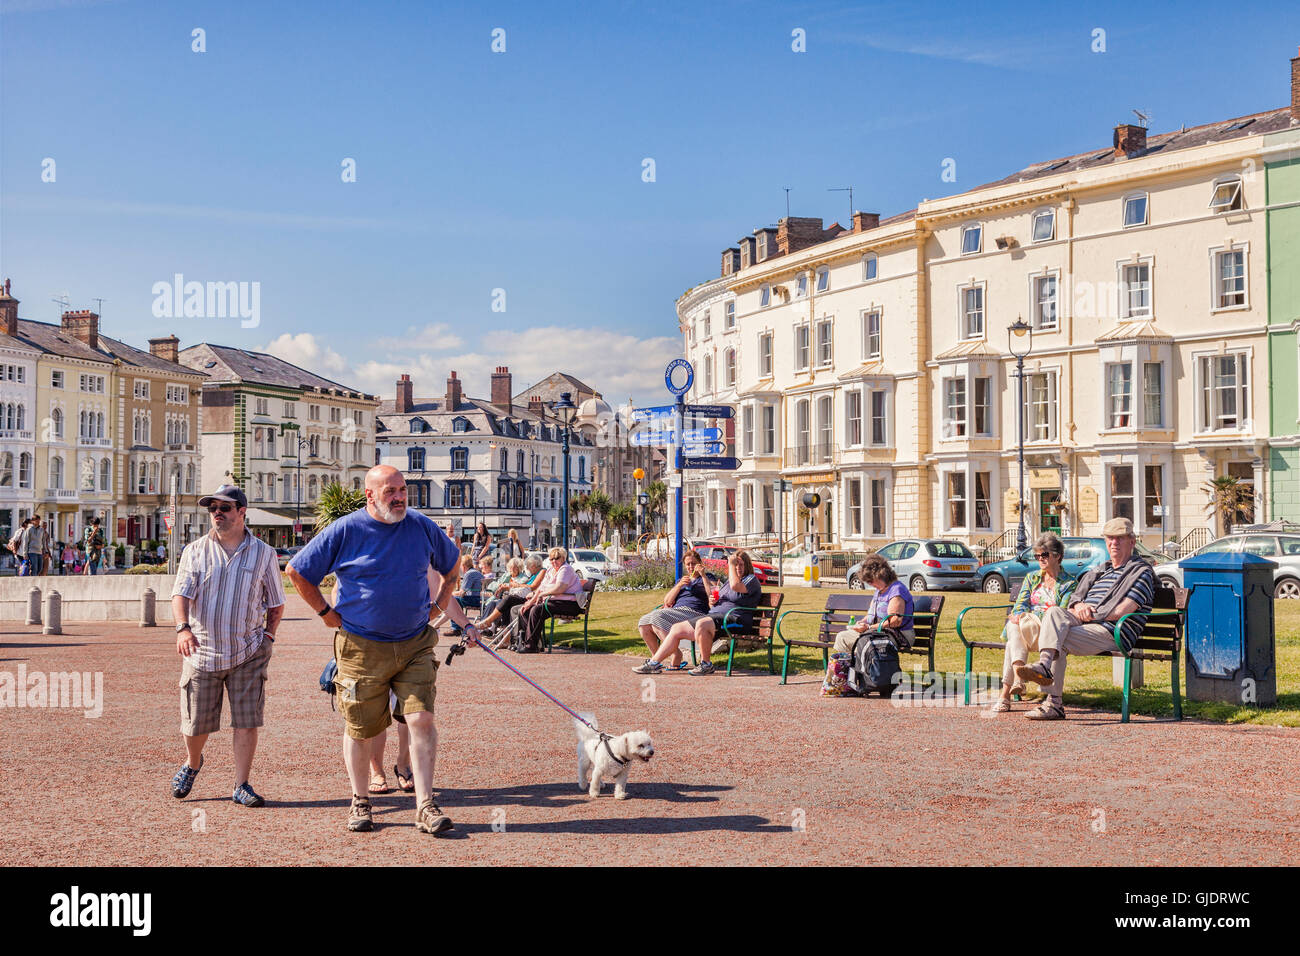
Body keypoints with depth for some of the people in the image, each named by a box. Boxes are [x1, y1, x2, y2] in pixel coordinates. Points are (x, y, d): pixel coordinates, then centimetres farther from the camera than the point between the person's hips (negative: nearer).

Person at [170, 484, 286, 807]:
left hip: (248, 653, 0)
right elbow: (181, 593, -8)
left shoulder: (263, 554, 4)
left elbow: (276, 604, 13)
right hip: (201, 651, 0)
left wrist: (267, 636, 1)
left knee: (247, 720, -5)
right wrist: (183, 628, -26)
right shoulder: (195, 551, 4)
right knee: (196, 723, 7)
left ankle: (241, 786, 7)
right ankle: (192, 763, 38)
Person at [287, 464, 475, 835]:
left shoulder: (422, 526, 3)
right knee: (361, 729, 7)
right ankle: (359, 802, 25)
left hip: (415, 645, 2)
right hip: (362, 648, -1)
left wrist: (440, 603, 15)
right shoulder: (344, 531, -6)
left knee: (421, 719, -9)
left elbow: (453, 562, 23)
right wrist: (327, 613, 2)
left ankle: (425, 807, -4)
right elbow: (297, 571, 3)